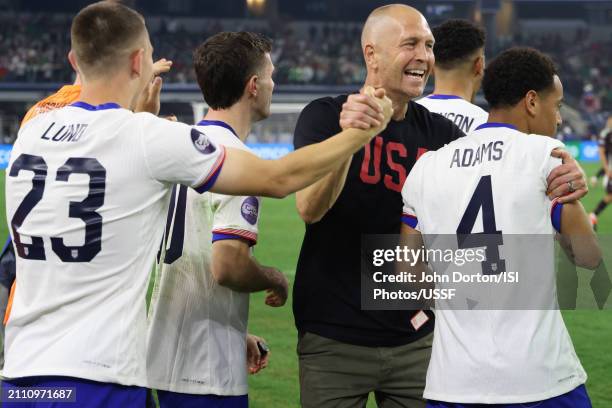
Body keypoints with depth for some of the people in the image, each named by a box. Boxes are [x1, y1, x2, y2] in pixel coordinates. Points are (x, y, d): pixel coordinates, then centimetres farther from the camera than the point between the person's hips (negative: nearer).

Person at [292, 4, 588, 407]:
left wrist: (561, 182, -21)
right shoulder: (325, 117, -7)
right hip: (335, 341, -4)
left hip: (415, 340, 4)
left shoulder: (438, 132, 6)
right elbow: (310, 208, -22)